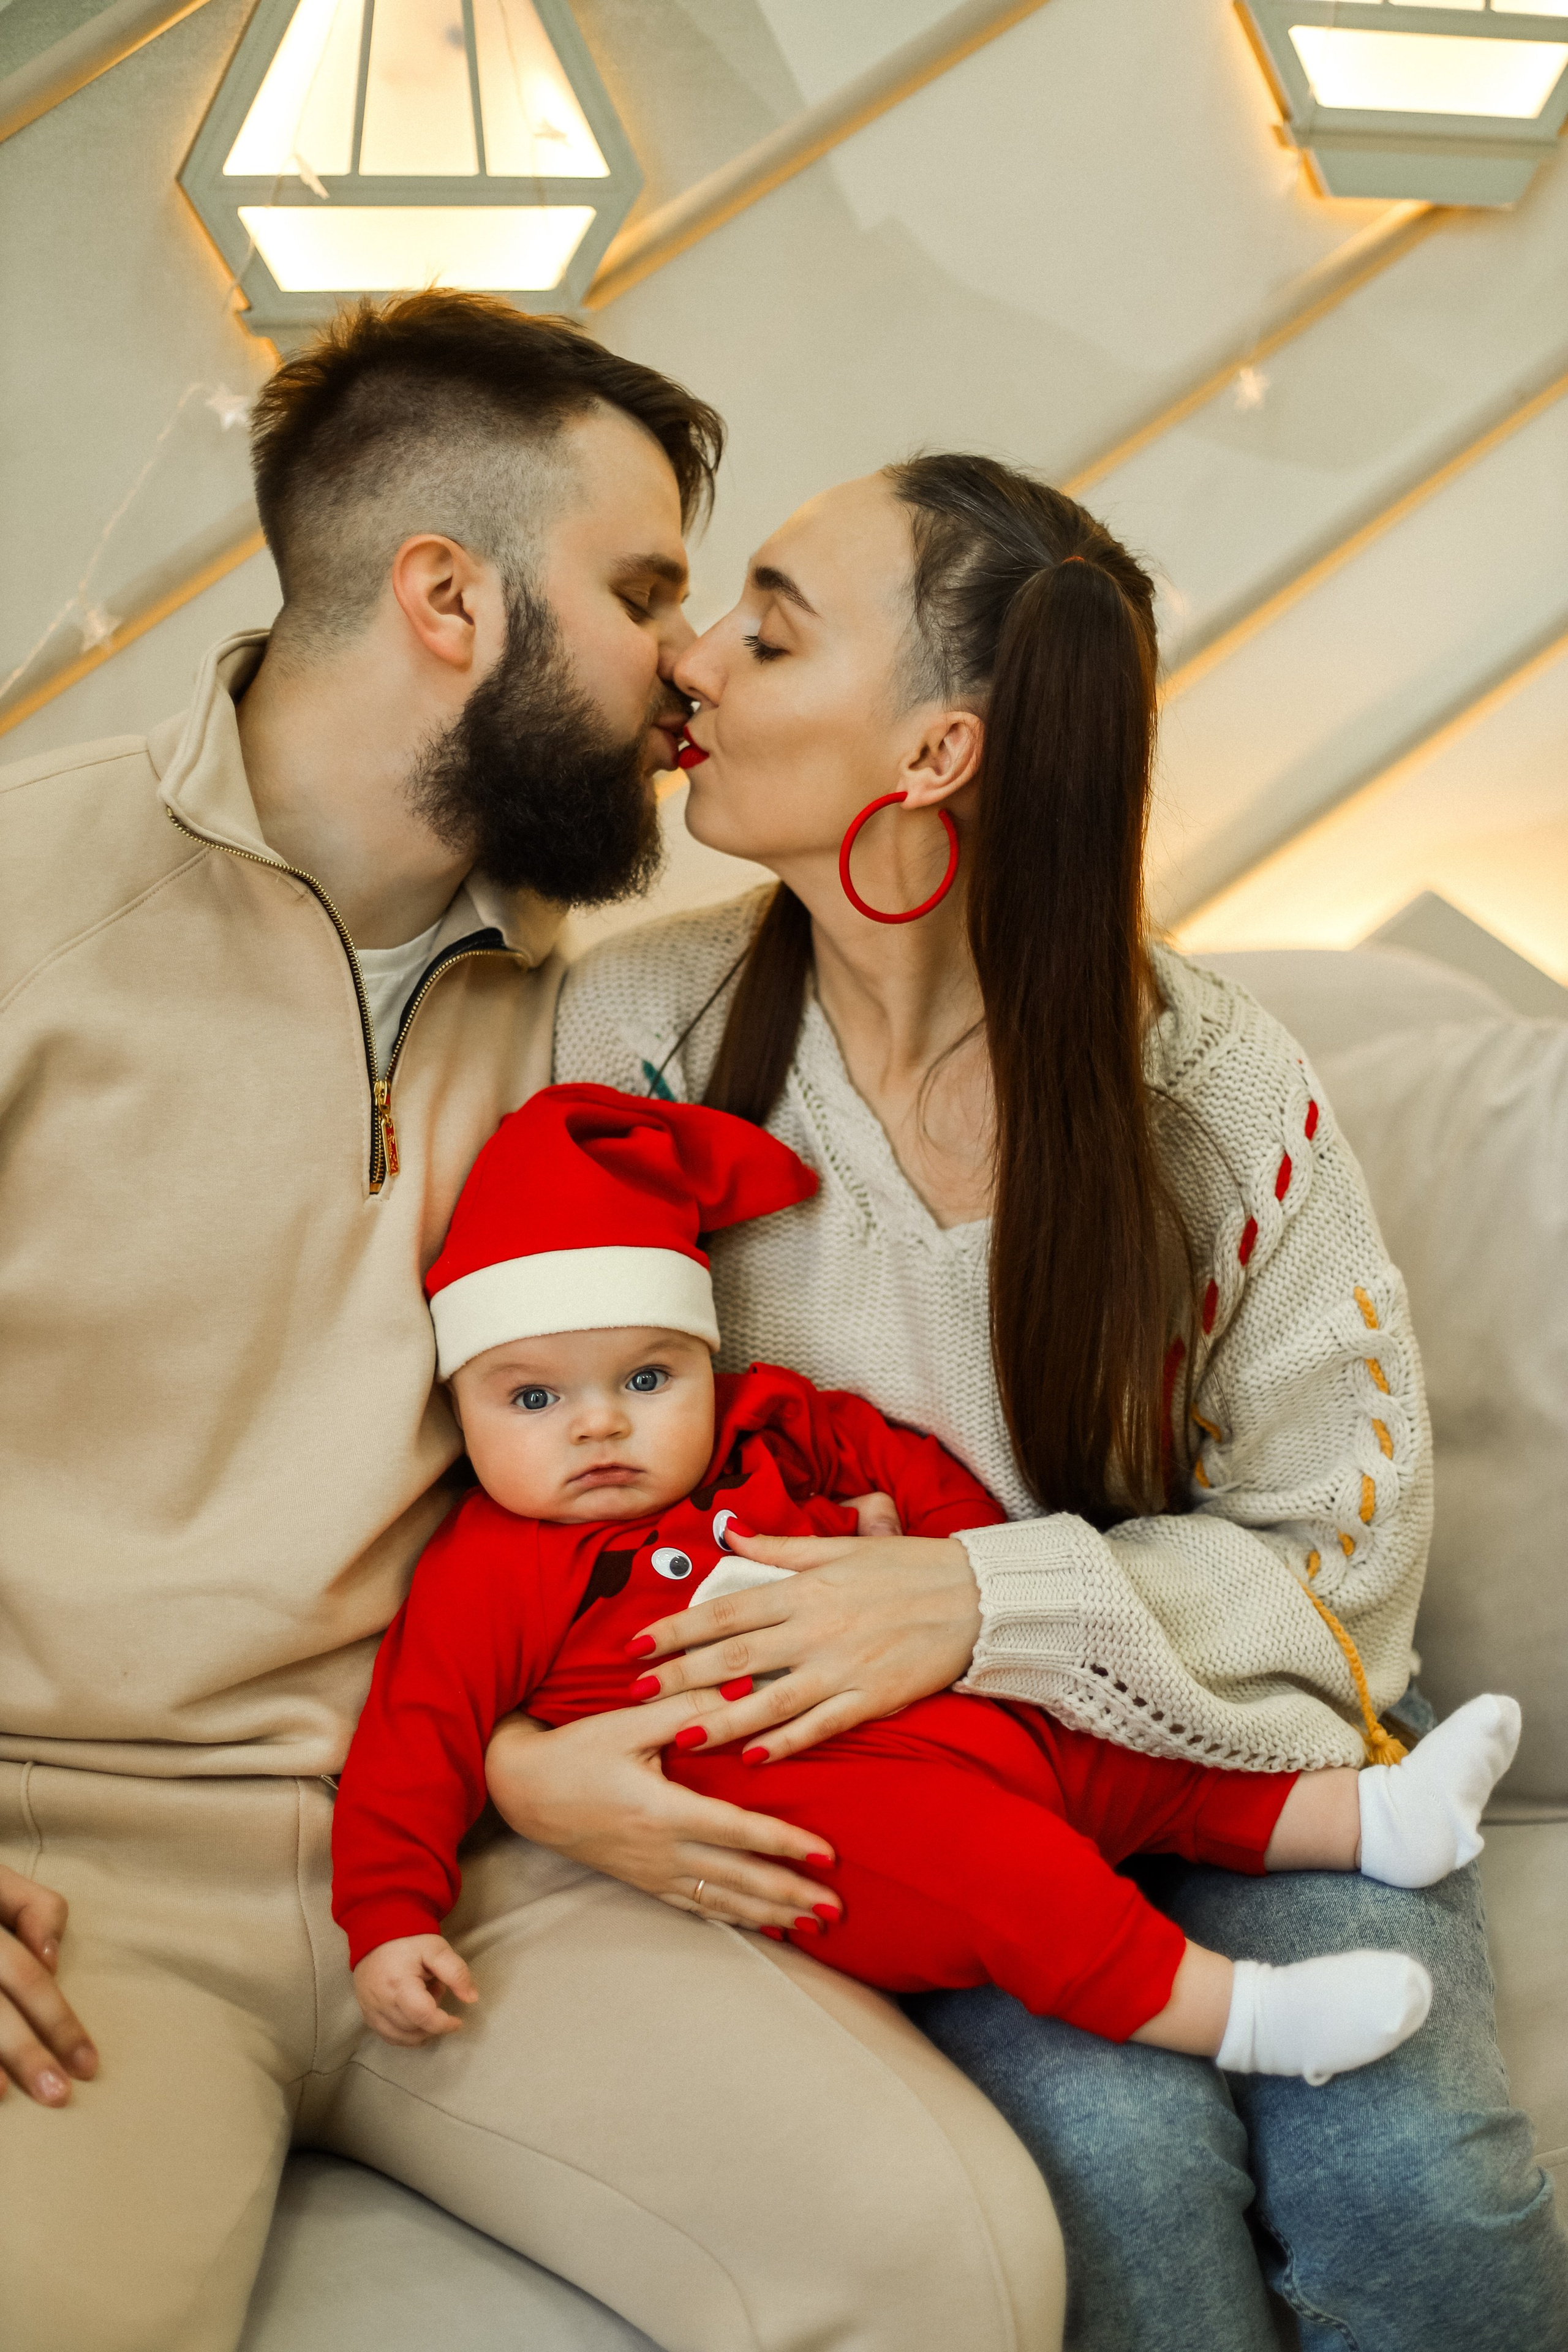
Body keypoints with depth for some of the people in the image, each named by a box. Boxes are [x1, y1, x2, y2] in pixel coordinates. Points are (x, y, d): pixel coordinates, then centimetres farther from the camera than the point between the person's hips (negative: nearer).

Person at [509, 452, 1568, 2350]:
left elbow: (1345, 1546, -6)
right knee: (1117, 2147, -29)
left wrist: (994, 1600, -23)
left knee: (1399, 2173, -25)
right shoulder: (637, 1029, -5)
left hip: (1222, 1749, 0)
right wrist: (517, 1752, -19)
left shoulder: (1221, 1090, -9)